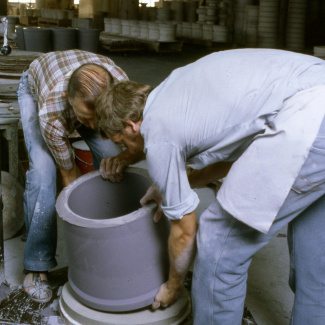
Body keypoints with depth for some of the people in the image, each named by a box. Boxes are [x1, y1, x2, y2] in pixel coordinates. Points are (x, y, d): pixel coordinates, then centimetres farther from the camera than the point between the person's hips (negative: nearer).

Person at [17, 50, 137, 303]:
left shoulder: (121, 85, -40)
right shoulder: (51, 114, -44)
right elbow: (70, 175, -28)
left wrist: (123, 157, -45)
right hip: (35, 89, -3)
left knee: (109, 159, -16)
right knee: (42, 170, -22)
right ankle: (37, 266, -8)